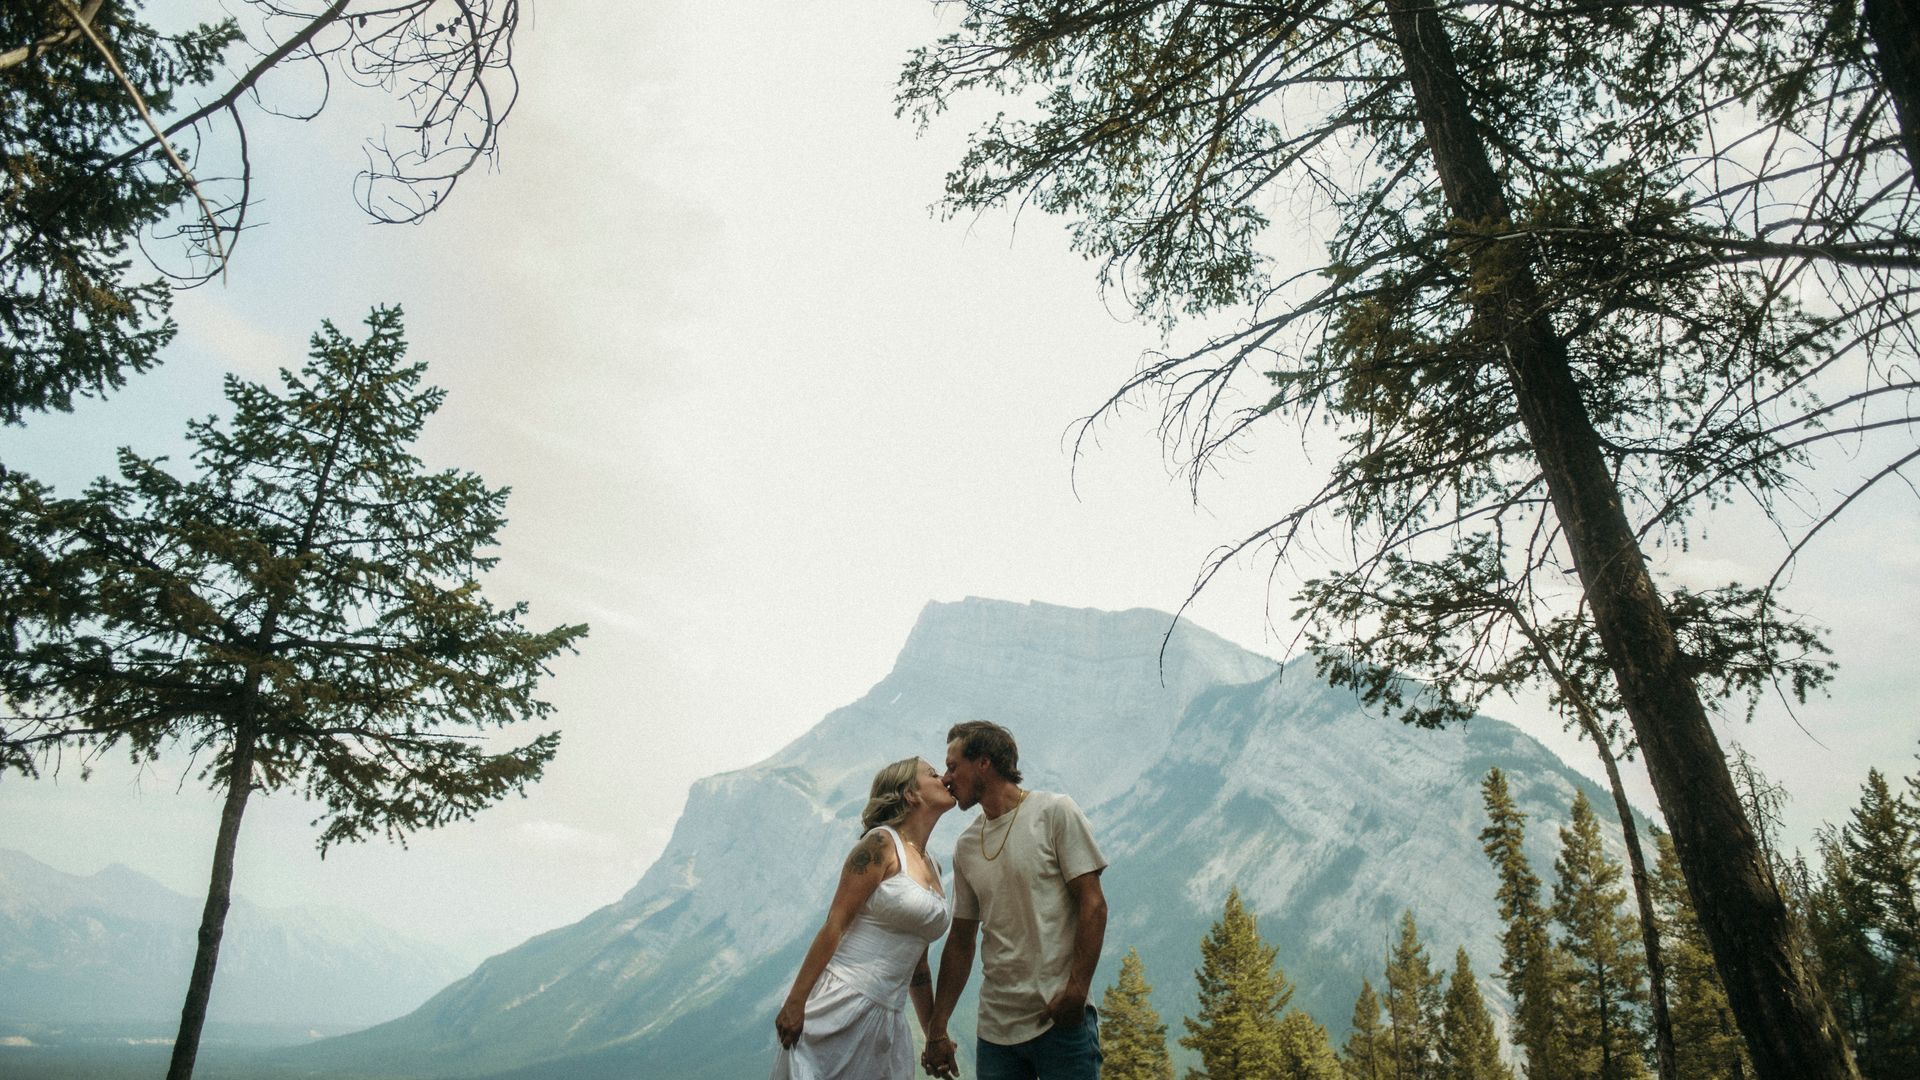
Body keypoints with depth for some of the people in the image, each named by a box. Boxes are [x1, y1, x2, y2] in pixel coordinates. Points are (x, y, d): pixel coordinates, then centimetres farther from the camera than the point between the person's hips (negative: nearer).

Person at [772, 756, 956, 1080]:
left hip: (887, 1022, 7)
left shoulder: (933, 869, 15)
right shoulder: (882, 843, -8)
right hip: (842, 1004, -7)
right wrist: (795, 1002, -17)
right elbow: (834, 924, -13)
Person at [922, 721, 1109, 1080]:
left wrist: (1077, 990, -18)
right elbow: (961, 941, 14)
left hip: (1060, 1022, -5)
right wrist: (937, 1029, 11)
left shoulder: (1054, 812, -5)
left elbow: (1093, 905, -8)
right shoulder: (966, 846, 11)